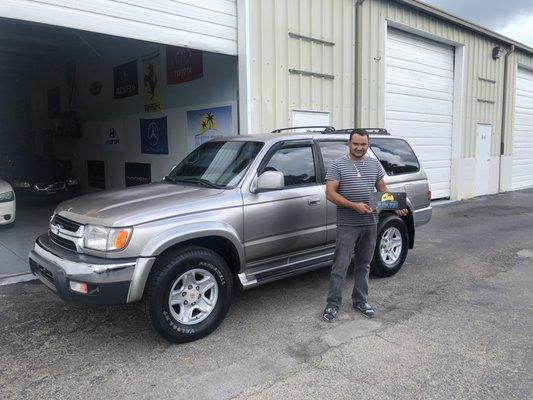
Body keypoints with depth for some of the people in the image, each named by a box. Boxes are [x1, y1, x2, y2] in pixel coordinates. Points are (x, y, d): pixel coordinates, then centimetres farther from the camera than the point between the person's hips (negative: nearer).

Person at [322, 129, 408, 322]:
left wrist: (396, 206, 0)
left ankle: (360, 301, 27)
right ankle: (333, 304, 9)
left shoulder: (375, 164, 11)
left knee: (364, 265, 14)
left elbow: (382, 189, 17)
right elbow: (330, 193, -11)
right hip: (347, 225, -5)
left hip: (370, 223, 5)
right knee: (340, 266, -2)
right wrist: (354, 206, -21)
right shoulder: (337, 165, -4)